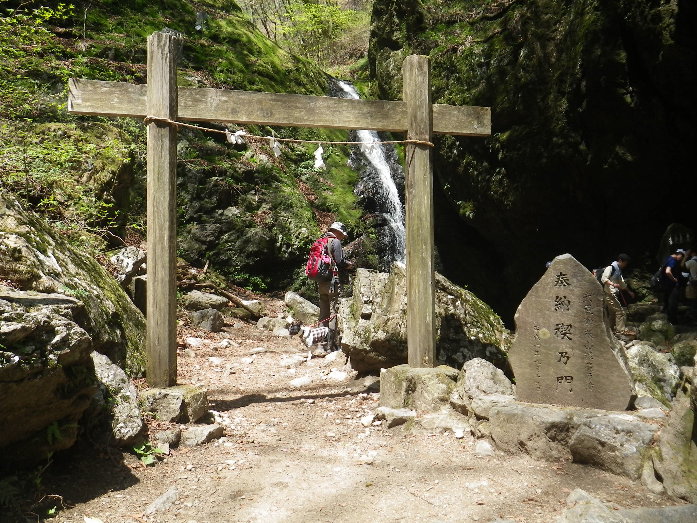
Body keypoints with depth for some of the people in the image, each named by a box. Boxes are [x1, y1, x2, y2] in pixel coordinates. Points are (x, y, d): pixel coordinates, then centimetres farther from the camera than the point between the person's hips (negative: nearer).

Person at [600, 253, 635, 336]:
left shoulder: (618, 270, 19)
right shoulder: (610, 267, -10)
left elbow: (622, 283, 30)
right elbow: (603, 278, -20)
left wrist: (629, 292, 33)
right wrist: (613, 284, -33)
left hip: (614, 294, 10)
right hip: (609, 294, -10)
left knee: (613, 313, 13)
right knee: (620, 312, -9)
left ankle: (612, 329, 21)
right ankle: (622, 330, -5)